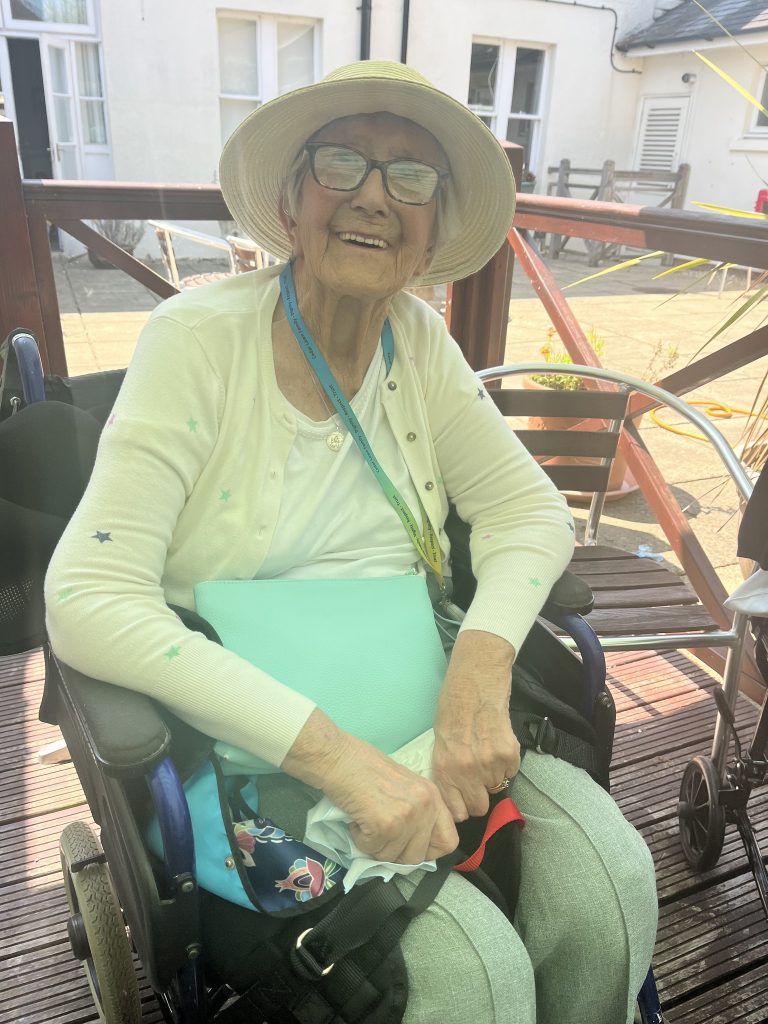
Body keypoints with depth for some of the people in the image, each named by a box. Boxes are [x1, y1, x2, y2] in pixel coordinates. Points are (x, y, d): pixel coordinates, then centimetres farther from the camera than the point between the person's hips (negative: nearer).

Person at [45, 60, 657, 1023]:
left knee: (609, 882, -16)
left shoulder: (419, 340, 3)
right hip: (252, 751, -4)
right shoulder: (201, 338, -12)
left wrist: (482, 659, -20)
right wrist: (333, 753, -29)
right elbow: (88, 600, -21)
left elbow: (532, 509, 1)